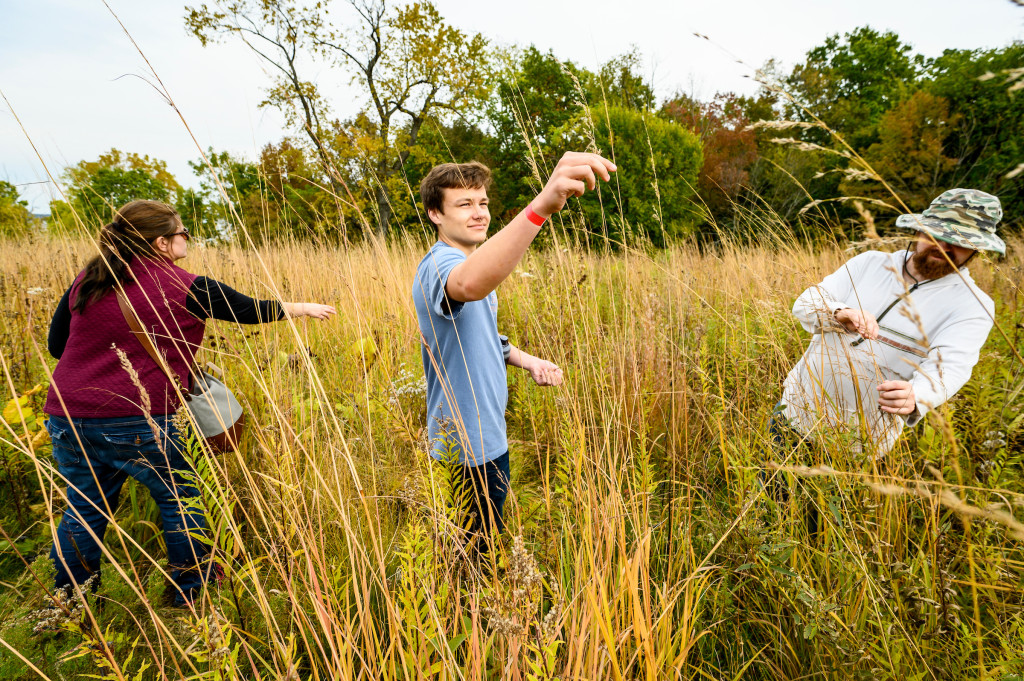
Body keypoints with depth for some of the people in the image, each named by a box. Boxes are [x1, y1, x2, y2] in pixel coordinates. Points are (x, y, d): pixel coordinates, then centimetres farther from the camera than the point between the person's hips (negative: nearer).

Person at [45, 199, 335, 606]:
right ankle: (192, 596, 26)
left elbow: (56, 343, 13)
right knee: (181, 501, 13)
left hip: (67, 418, 6)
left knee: (83, 510, 22)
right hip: (135, 423, -6)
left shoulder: (87, 279, 7)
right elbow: (251, 311, 1)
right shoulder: (184, 289, -9)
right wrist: (301, 308, 16)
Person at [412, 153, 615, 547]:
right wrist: (542, 206, -64)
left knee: (487, 537, 27)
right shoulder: (439, 265, -24)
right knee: (476, 549, 10)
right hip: (466, 448, -9)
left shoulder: (476, 261, 10)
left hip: (488, 435, 9)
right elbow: (469, 284, -51)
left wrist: (527, 361, 0)